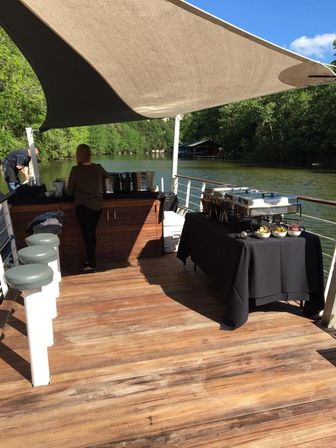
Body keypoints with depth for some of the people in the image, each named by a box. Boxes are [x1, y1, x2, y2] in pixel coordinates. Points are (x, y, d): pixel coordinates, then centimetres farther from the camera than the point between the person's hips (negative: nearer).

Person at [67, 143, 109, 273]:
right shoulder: (98, 168, 0)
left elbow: (70, 190, -4)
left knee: (87, 234, -1)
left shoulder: (76, 170, -11)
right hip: (97, 206, 4)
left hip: (83, 206, -4)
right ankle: (90, 259, 26)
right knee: (91, 233, 16)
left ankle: (91, 264, -2)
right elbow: (106, 175, 23)